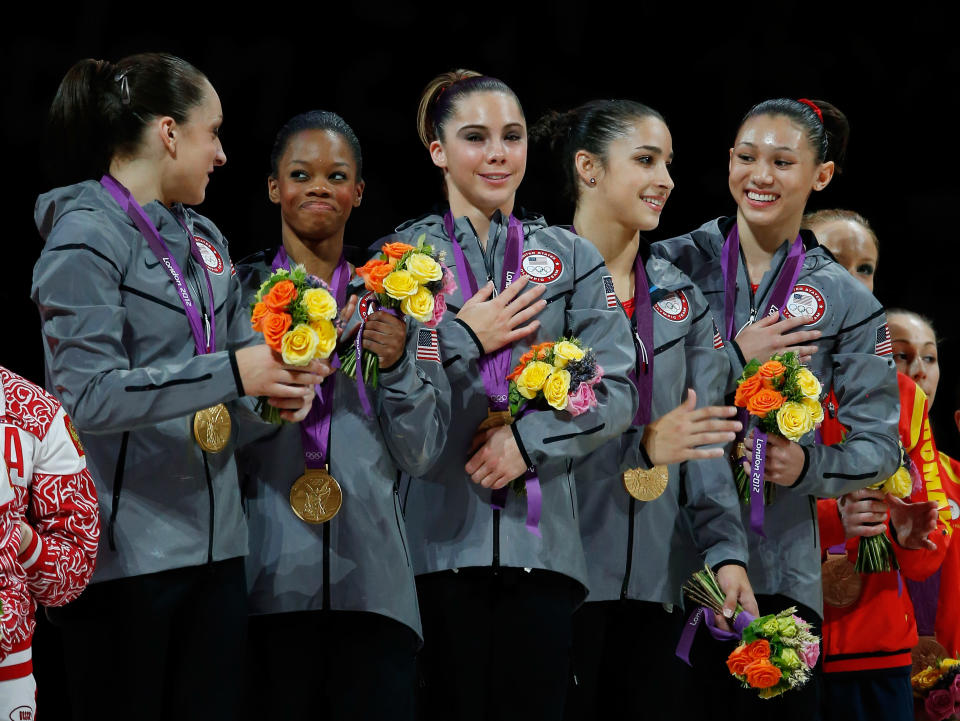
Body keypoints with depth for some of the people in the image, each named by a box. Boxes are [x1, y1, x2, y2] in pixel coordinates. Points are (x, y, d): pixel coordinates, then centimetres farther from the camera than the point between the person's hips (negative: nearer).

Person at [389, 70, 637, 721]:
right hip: (439, 537, -1)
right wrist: (463, 340, -7)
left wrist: (530, 439, -9)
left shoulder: (571, 258, 14)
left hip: (542, 538, 1)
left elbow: (615, 392, 3)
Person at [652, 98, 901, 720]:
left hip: (779, 566, 1)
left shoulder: (845, 301, 6)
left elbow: (879, 445, 7)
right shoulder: (674, 265, 5)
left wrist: (807, 465, -12)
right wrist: (735, 360, -9)